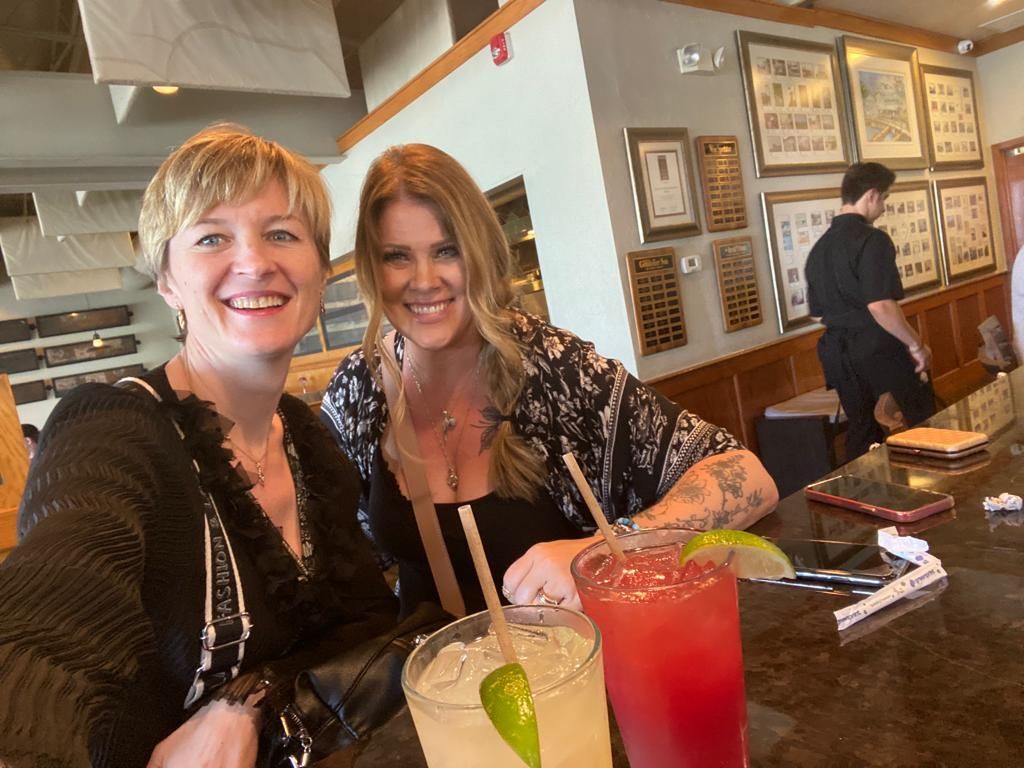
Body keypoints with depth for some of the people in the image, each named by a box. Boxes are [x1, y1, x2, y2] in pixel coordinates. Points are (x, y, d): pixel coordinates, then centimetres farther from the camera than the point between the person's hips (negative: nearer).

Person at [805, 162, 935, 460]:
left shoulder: (819, 247, 9)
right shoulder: (872, 239, -14)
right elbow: (880, 306, -23)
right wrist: (916, 345, -13)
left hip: (840, 351, 7)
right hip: (879, 348, -7)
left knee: (861, 431, 14)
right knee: (923, 424, 9)